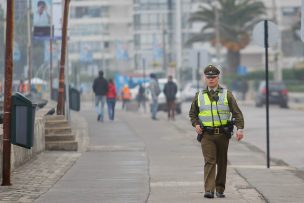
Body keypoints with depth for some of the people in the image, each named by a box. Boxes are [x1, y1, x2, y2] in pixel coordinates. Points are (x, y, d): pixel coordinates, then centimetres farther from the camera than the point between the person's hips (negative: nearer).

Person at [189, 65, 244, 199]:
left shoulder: (227, 94, 4)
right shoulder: (199, 96, 9)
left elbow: (236, 113, 0)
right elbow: (192, 113, 19)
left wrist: (240, 128, -12)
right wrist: (196, 125, -1)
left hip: (223, 134, 1)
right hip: (207, 134, -1)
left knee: (222, 162, 8)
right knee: (209, 161, -12)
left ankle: (220, 189, 18)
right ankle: (209, 190, -18)